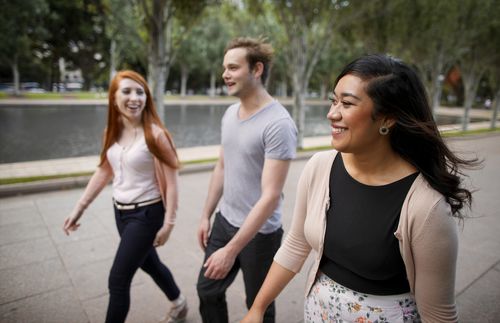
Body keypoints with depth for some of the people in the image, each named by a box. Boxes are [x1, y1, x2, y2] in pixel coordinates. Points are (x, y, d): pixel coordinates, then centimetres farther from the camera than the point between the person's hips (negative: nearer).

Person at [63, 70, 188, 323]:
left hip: (146, 213, -7)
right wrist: (79, 208, 10)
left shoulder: (155, 134, -20)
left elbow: (171, 181, -18)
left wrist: (168, 223, -17)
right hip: (121, 211, 7)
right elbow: (104, 171, 9)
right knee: (149, 264, 24)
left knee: (118, 280, 1)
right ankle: (178, 303, 50)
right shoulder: (112, 132, 0)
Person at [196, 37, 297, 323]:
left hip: (260, 232, -7)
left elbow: (271, 196, -25)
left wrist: (231, 251, -24)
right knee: (207, 291, 21)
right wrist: (206, 215, 13)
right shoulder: (230, 113, 2)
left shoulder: (278, 124, -23)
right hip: (225, 221, 7)